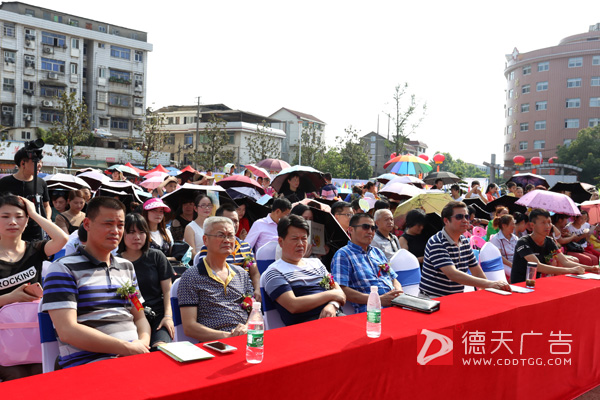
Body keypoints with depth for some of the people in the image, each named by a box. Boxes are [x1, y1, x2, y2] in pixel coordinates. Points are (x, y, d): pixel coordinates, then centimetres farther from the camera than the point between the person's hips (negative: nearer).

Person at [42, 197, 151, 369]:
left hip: (134, 357, 7)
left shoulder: (126, 267, 21)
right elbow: (67, 331, -12)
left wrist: (143, 343, -2)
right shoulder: (63, 269, -1)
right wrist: (127, 348, -15)